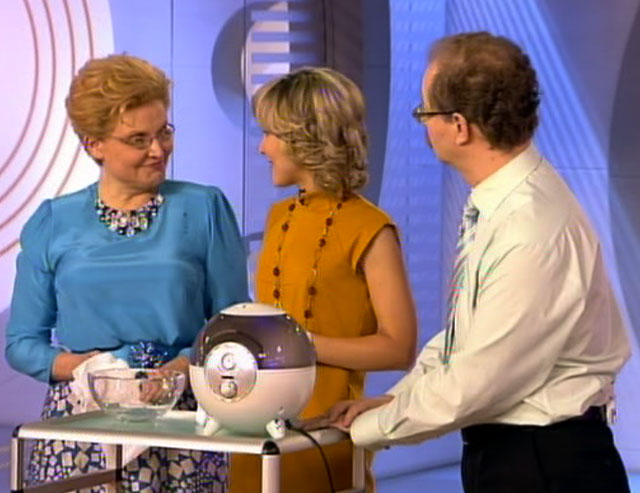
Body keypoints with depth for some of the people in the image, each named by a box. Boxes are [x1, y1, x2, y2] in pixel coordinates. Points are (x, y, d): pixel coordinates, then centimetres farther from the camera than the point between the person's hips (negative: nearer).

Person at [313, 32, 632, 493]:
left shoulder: (534, 234, -25)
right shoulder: (496, 204, 2)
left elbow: (475, 385, -20)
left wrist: (370, 427, -9)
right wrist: (393, 399, 8)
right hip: (500, 451, 8)